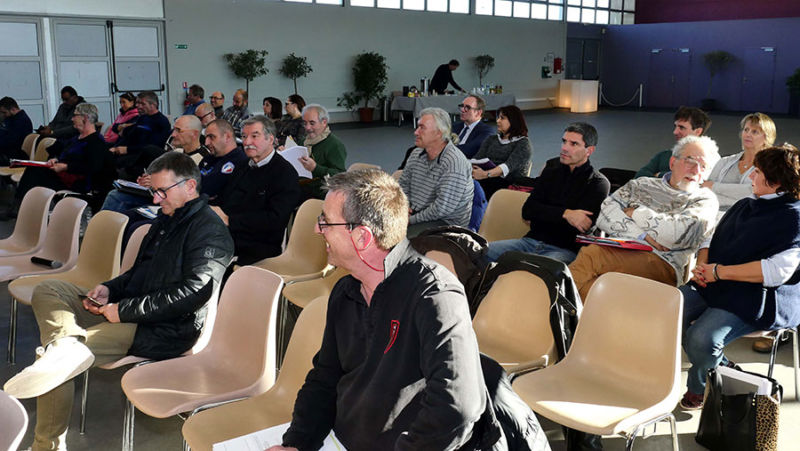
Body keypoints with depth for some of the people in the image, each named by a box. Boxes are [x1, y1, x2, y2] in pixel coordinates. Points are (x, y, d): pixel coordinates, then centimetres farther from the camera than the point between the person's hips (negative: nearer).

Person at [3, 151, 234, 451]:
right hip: (126, 308, 11)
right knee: (46, 291, -6)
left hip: (165, 331, -11)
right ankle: (68, 344, -34)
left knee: (55, 364, -23)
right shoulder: (167, 219, 19)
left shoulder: (210, 232, -14)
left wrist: (125, 310, -23)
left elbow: (192, 293, -25)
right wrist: (109, 290, 6)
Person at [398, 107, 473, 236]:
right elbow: (403, 183, 21)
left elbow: (442, 208, -24)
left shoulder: (454, 162, -21)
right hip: (415, 213, 7)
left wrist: (412, 219, -16)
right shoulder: (416, 154, 6)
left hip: (448, 223, -7)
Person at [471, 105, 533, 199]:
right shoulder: (491, 139, 25)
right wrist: (470, 169, -15)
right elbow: (477, 158, 10)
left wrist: (486, 174, -30)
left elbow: (509, 165, -14)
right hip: (488, 181, 5)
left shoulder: (523, 143, 3)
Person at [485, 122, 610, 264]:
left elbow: (582, 226, -13)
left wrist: (541, 214, -3)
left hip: (565, 251, -5)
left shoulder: (598, 183, 0)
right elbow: (527, 210, 4)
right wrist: (565, 214, -12)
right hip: (531, 241, 5)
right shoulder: (552, 167, 14)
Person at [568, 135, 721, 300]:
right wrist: (642, 235, -6)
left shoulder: (706, 201, 14)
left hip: (661, 263, -4)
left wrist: (634, 213, 5)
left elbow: (677, 234, -7)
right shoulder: (641, 184, 24)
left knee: (592, 255, -33)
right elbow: (605, 215, 8)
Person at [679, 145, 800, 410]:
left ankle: (699, 388, 5)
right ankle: (721, 368, 2)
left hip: (758, 298, -8)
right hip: (716, 288, 8)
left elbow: (778, 270, -21)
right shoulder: (744, 206, 18)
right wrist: (702, 264, -2)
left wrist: (719, 271, -19)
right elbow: (713, 240, 22)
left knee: (700, 338, -29)